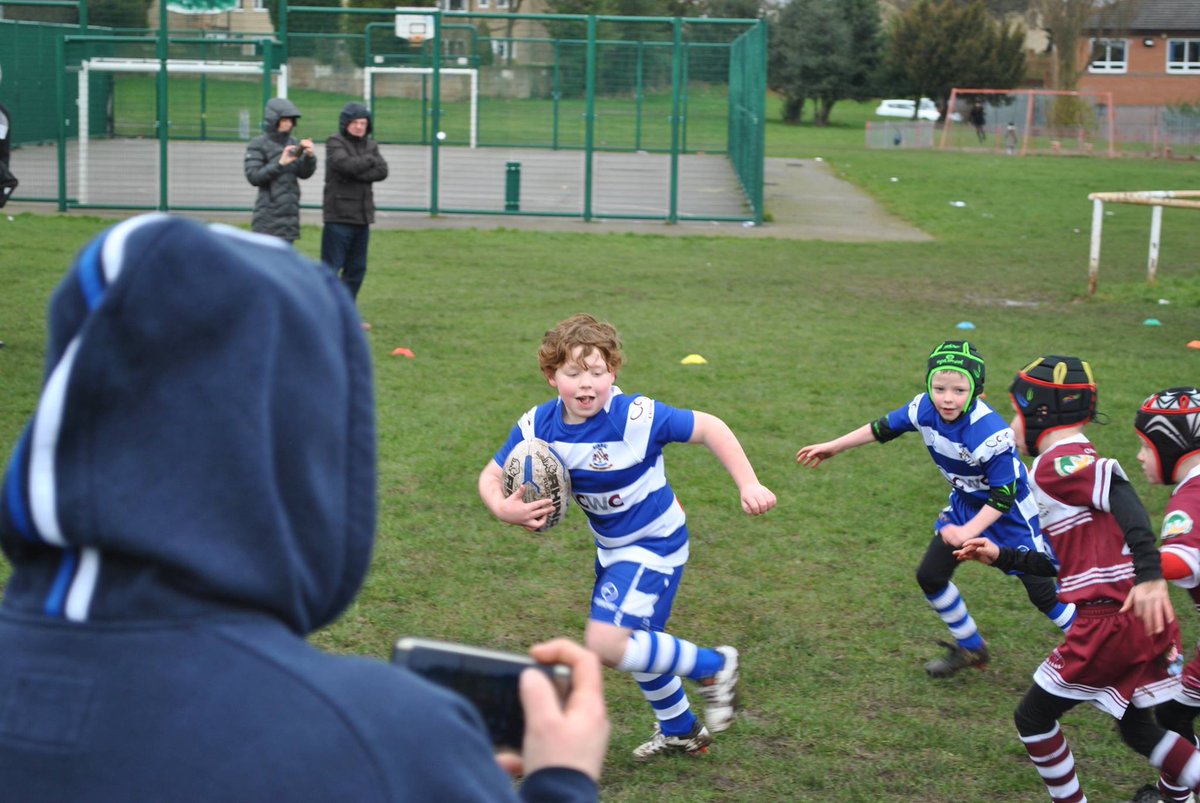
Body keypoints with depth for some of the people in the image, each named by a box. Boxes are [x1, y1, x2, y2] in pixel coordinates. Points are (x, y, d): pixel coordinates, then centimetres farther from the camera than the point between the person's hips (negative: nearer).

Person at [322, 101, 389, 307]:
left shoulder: (371, 145, 14)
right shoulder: (335, 143, -4)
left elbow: (382, 171, -2)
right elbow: (346, 164, -22)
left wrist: (356, 173, -14)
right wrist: (370, 160, -6)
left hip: (363, 217, 7)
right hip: (339, 216, -7)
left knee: (356, 269, 11)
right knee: (331, 267, -7)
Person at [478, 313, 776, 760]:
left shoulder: (636, 417, -29)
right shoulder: (538, 427, -14)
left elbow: (709, 428, -21)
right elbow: (491, 476, -4)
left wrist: (748, 485, -27)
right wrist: (503, 508, -26)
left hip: (654, 543, -7)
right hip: (611, 546, 7)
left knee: (606, 644, -19)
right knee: (637, 643, 23)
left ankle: (713, 667, 2)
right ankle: (681, 731, 47)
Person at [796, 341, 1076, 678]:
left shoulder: (990, 433, -36)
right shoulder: (925, 409, -18)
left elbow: (1004, 493, -28)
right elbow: (884, 427, 0)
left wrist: (968, 532, -32)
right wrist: (833, 447, 8)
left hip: (1010, 512, -7)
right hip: (966, 503, 7)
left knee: (1041, 592, -3)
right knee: (930, 576, 11)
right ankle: (970, 649, 31)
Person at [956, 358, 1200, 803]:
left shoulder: (1056, 463, -9)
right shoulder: (1079, 462, 19)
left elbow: (1122, 496, -28)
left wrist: (1150, 575, -37)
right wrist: (1001, 557, 30)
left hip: (1109, 623, -9)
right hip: (1145, 621, 9)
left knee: (1034, 718, 9)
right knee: (1138, 728, 23)